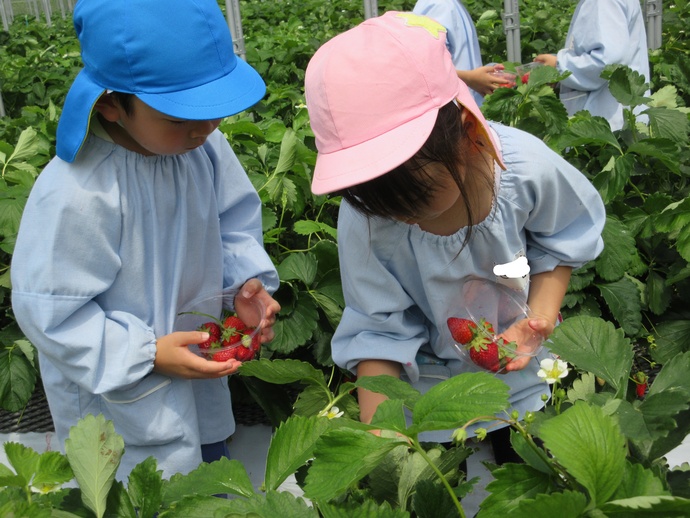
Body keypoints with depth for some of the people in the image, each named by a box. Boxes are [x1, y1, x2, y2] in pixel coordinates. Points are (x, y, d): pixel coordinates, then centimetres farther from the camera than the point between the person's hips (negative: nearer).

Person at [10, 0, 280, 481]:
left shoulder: (204, 145, -14)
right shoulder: (76, 195, -34)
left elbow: (234, 220, 3)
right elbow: (49, 311, -26)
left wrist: (245, 279, -15)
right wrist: (146, 354, -28)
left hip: (199, 362, 6)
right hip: (117, 393, -6)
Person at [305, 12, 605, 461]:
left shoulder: (526, 166, -30)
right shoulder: (363, 220, -30)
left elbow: (560, 244, -9)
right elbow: (377, 331, -21)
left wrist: (540, 318, -24)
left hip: (525, 379, 1)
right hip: (429, 393, -1)